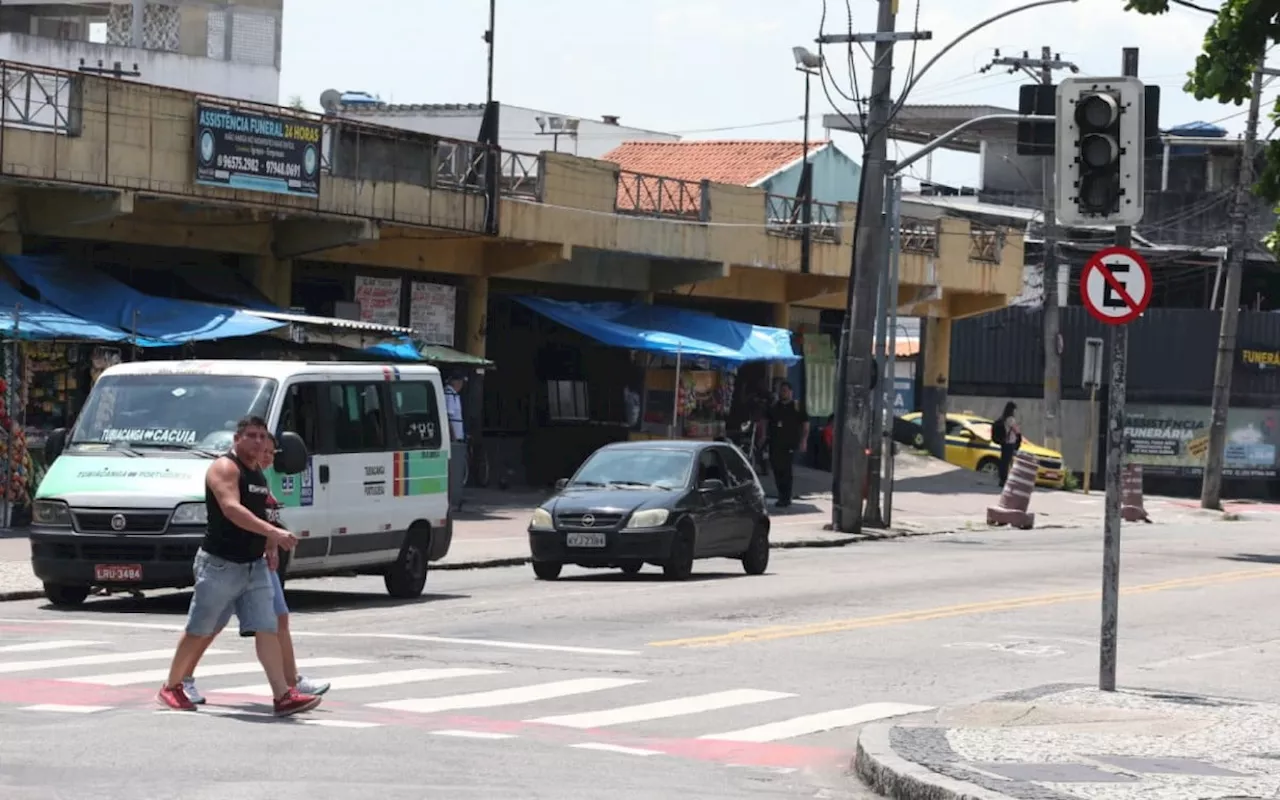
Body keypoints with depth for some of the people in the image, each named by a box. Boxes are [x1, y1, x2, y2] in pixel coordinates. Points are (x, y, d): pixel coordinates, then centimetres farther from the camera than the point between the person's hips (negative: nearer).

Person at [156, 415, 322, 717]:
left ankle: (283, 696, -10)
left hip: (254, 566, 7)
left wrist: (270, 546, 16)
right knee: (198, 632, 5)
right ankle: (171, 688, 21)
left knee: (267, 629, -4)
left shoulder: (257, 474, 14)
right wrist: (273, 532, -38)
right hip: (220, 564, -7)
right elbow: (232, 509, -29)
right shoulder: (224, 468, -13)